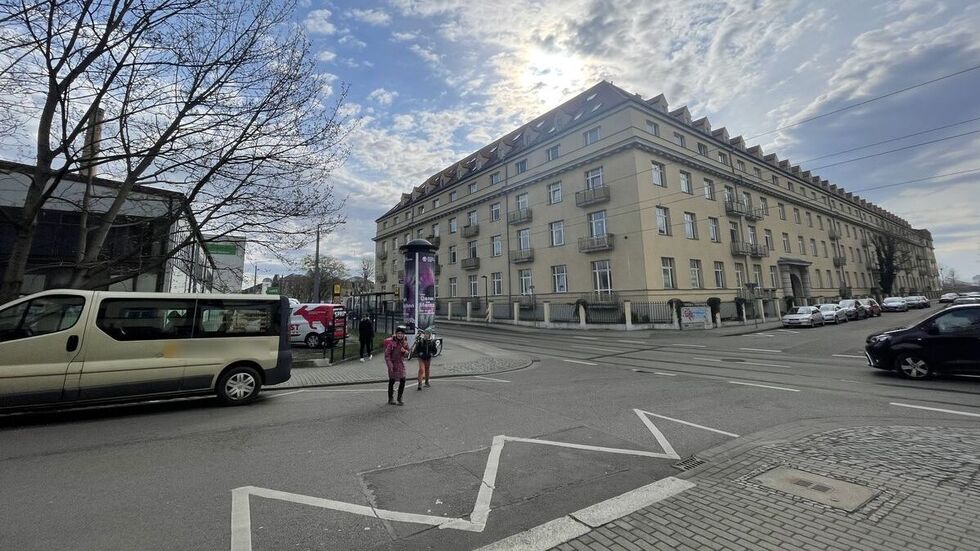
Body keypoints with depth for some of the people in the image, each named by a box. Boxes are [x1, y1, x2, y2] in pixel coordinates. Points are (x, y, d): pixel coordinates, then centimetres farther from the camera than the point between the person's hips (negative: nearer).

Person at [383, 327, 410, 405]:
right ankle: (390, 399, 20)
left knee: (402, 381, 5)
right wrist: (390, 365, -19)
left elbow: (407, 353, 11)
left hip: (401, 364, 5)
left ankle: (399, 398, 20)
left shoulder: (405, 342, 2)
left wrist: (404, 351, -13)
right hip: (393, 363, -5)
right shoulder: (391, 342, -15)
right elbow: (387, 354, -14)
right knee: (392, 381, 6)